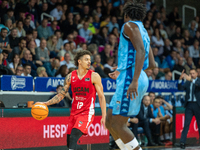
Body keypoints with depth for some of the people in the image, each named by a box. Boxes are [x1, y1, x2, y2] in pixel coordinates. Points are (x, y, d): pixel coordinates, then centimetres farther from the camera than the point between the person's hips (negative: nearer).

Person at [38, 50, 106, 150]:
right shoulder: (70, 77, 5)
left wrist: (104, 117, -7)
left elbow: (101, 97, -2)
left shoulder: (94, 76, -5)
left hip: (87, 113, -5)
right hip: (74, 112, 5)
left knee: (73, 137, -25)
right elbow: (61, 95, 11)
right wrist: (46, 103, -1)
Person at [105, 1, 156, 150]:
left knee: (118, 124, -10)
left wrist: (134, 80, -27)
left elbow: (140, 50, -18)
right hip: (136, 78, 10)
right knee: (110, 122, 11)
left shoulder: (130, 26, -3)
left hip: (130, 77, -10)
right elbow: (151, 64, 26)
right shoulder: (143, 32, 24)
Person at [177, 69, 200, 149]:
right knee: (186, 124, -4)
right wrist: (180, 79, -15)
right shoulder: (187, 82, 12)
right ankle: (182, 142, -8)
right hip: (189, 105, 2)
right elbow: (180, 88, 0)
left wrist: (191, 80, -33)